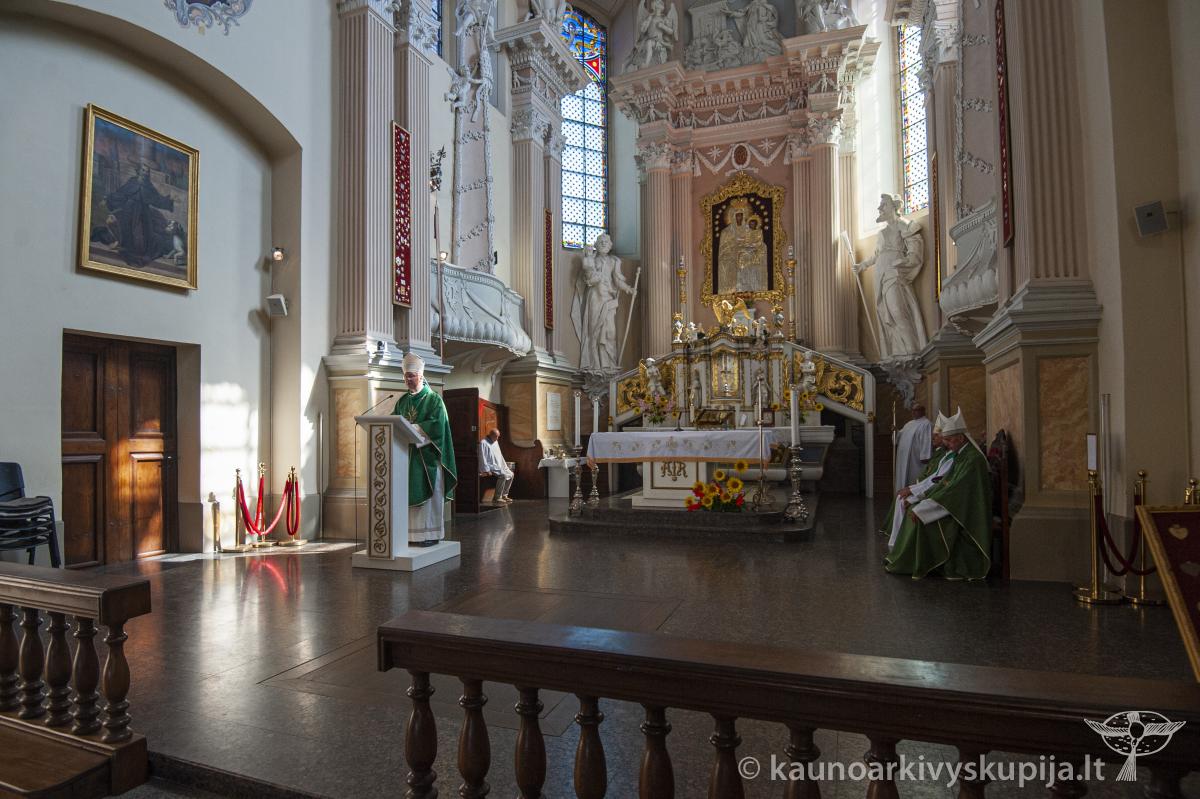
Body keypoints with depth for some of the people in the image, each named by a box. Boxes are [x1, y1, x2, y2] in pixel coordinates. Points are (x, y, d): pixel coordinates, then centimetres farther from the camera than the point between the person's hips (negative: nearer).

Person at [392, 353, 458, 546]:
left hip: (427, 455, -5)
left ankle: (430, 533, 2)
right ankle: (410, 533, 10)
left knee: (427, 493, -3)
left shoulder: (434, 399, -2)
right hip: (406, 454, 5)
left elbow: (437, 425, -14)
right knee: (409, 494, 4)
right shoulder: (402, 401, 16)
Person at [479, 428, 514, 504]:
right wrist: (486, 470, -22)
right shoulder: (483, 443, -10)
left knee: (510, 474, -4)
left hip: (498, 466, 9)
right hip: (490, 466, -9)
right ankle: (496, 498, -25)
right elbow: (483, 458, -16)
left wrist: (504, 466, 14)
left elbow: (499, 456, 24)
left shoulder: (496, 442, 18)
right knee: (503, 475, -28)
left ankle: (504, 495, 3)